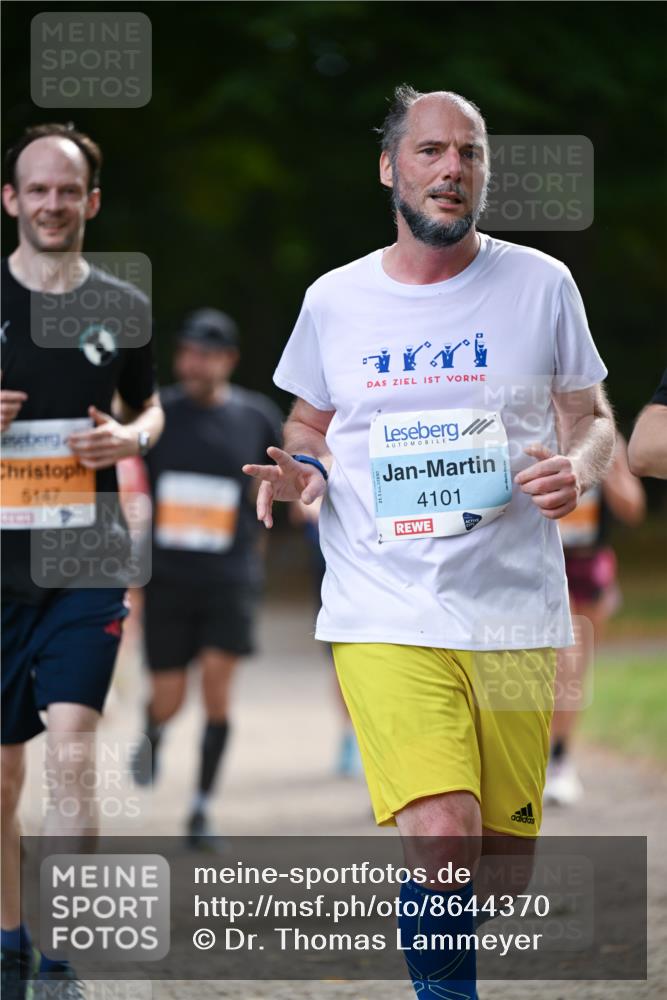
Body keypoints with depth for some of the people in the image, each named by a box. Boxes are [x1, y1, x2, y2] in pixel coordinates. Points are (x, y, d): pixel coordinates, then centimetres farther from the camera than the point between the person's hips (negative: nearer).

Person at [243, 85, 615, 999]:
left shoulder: (540, 285, 4)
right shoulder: (334, 300, 7)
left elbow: (594, 418, 12)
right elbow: (308, 427, 21)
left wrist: (578, 468, -11)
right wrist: (297, 471, -3)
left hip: (516, 612, 1)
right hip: (385, 615, -1)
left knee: (501, 866, 5)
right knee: (443, 849, -21)